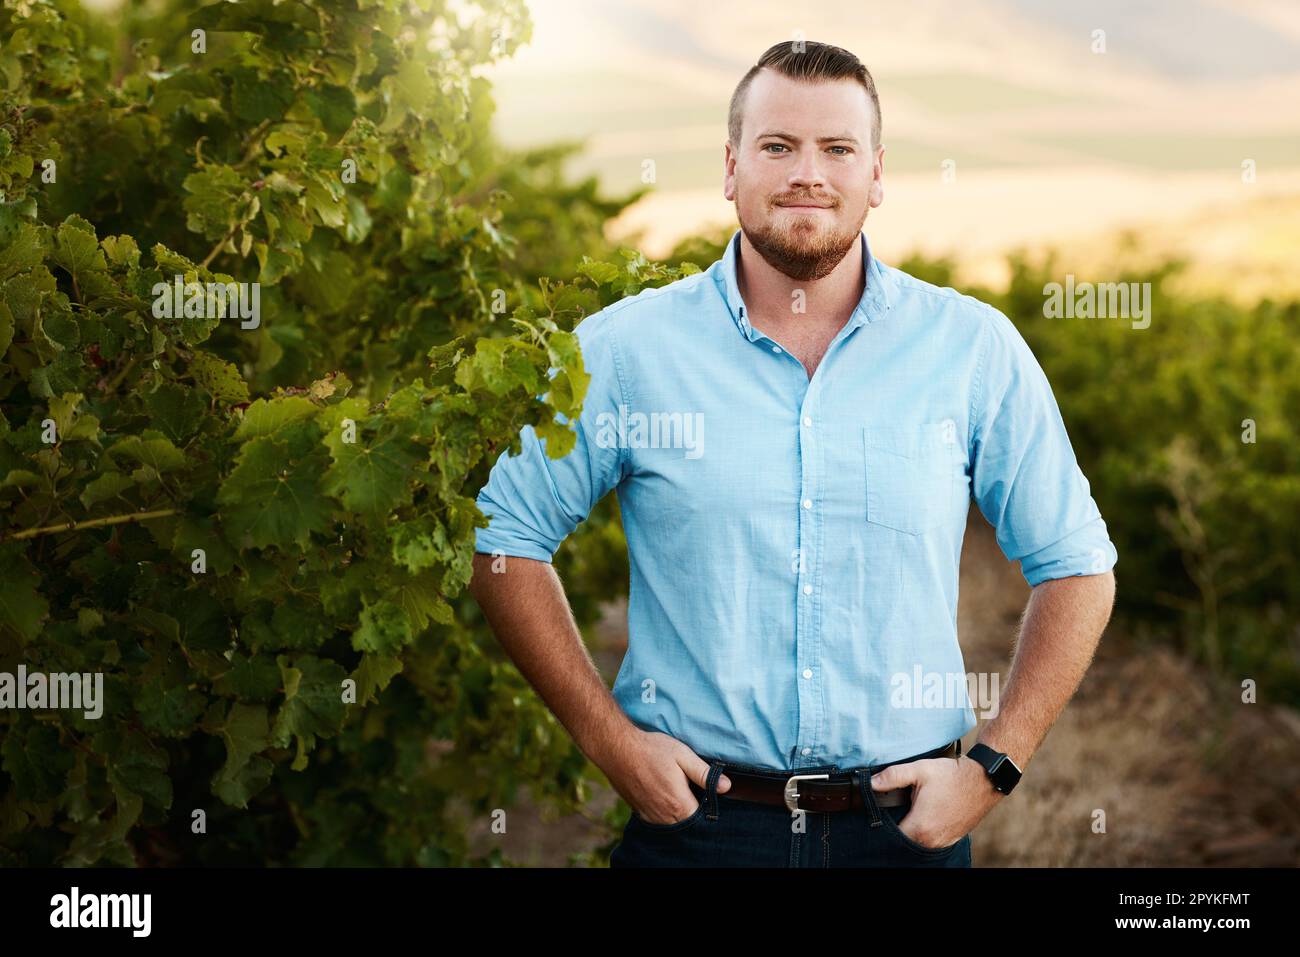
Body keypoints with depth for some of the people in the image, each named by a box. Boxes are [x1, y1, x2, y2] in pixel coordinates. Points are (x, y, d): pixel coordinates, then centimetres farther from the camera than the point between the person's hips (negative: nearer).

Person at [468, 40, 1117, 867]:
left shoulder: (975, 350, -1)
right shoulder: (624, 350, -3)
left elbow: (1077, 567, 4)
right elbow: (506, 537, 3)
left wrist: (994, 768, -4)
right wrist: (608, 737, -4)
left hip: (907, 823, 1)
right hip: (694, 820, -1)